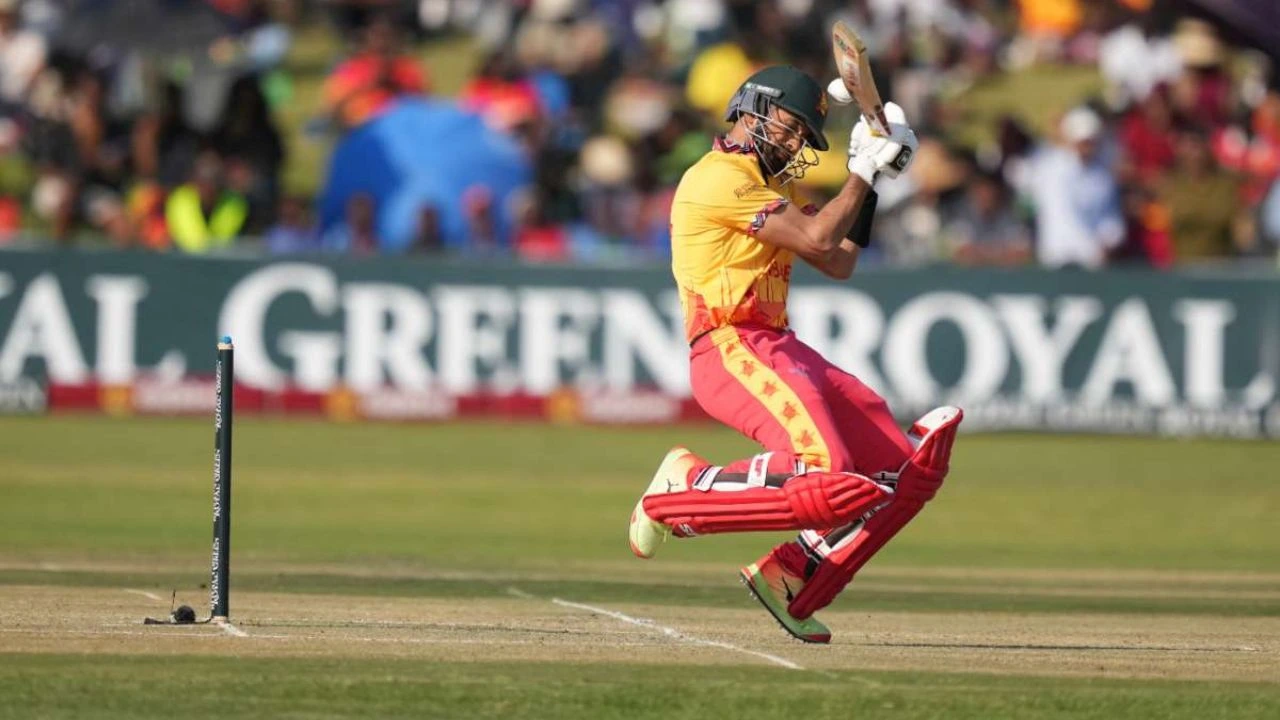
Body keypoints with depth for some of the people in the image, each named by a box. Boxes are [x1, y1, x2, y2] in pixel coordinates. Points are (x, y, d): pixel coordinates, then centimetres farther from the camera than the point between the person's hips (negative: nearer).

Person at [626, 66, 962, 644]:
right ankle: (684, 488, -11)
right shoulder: (719, 178, -5)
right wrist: (864, 171, 0)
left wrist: (869, 181, 19)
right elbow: (817, 237, -12)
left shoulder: (765, 186, 27)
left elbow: (839, 262, 26)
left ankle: (790, 579, 4)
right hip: (730, 351, -10)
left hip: (780, 351, 10)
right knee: (824, 472, -31)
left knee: (909, 465, 1)